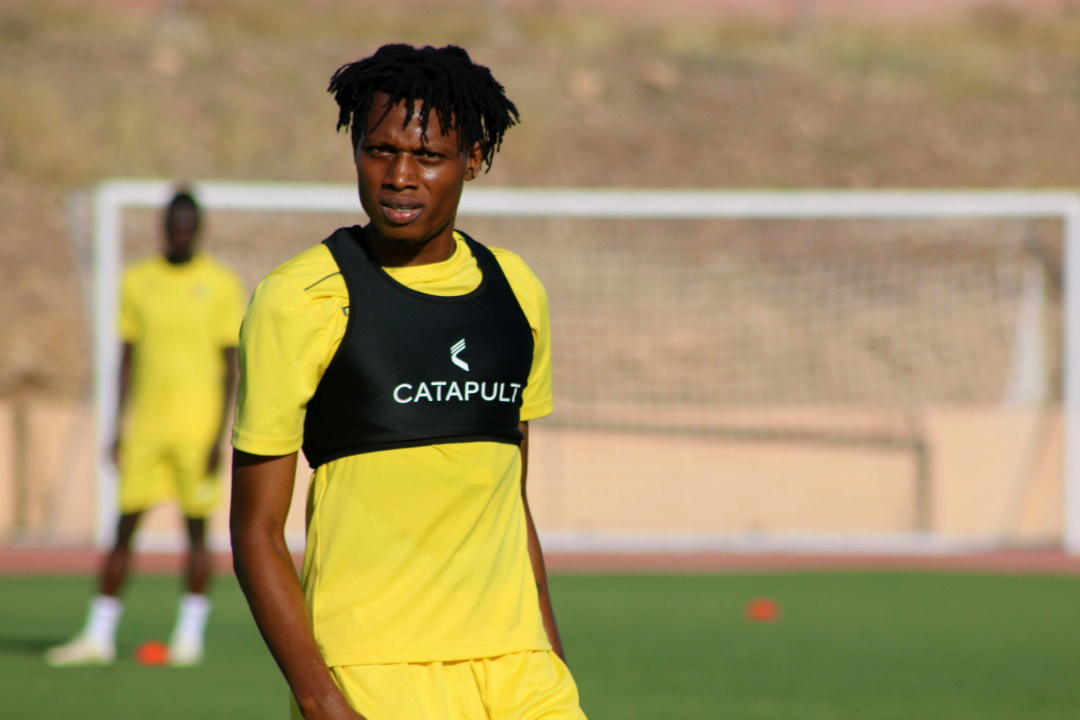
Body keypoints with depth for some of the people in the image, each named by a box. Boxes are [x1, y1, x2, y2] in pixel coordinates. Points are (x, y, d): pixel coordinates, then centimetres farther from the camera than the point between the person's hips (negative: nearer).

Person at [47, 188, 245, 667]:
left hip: (197, 425, -3)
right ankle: (98, 636, 4)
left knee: (196, 528, 1)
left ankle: (189, 636, 9)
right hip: (146, 424, 3)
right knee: (125, 525, 1)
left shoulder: (221, 284, -1)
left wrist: (219, 435, -9)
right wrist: (118, 429, 7)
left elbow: (230, 364, -2)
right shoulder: (137, 282, 8)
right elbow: (127, 358, 12)